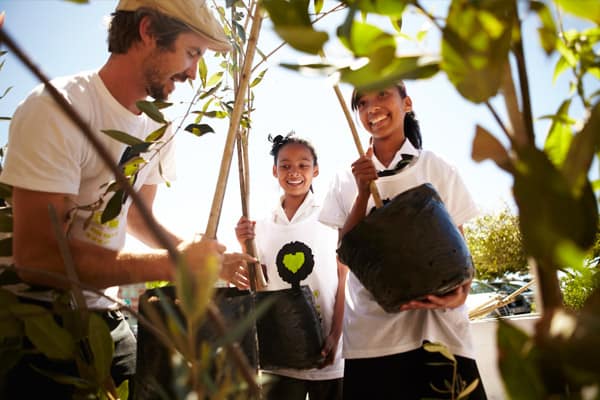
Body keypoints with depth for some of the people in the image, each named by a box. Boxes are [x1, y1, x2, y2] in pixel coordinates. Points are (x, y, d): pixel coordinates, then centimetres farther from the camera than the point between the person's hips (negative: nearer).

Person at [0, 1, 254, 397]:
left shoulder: (157, 127, 2)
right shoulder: (57, 108, -22)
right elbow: (37, 256, -27)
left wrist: (210, 258, 2)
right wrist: (173, 264, -25)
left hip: (105, 316, 7)